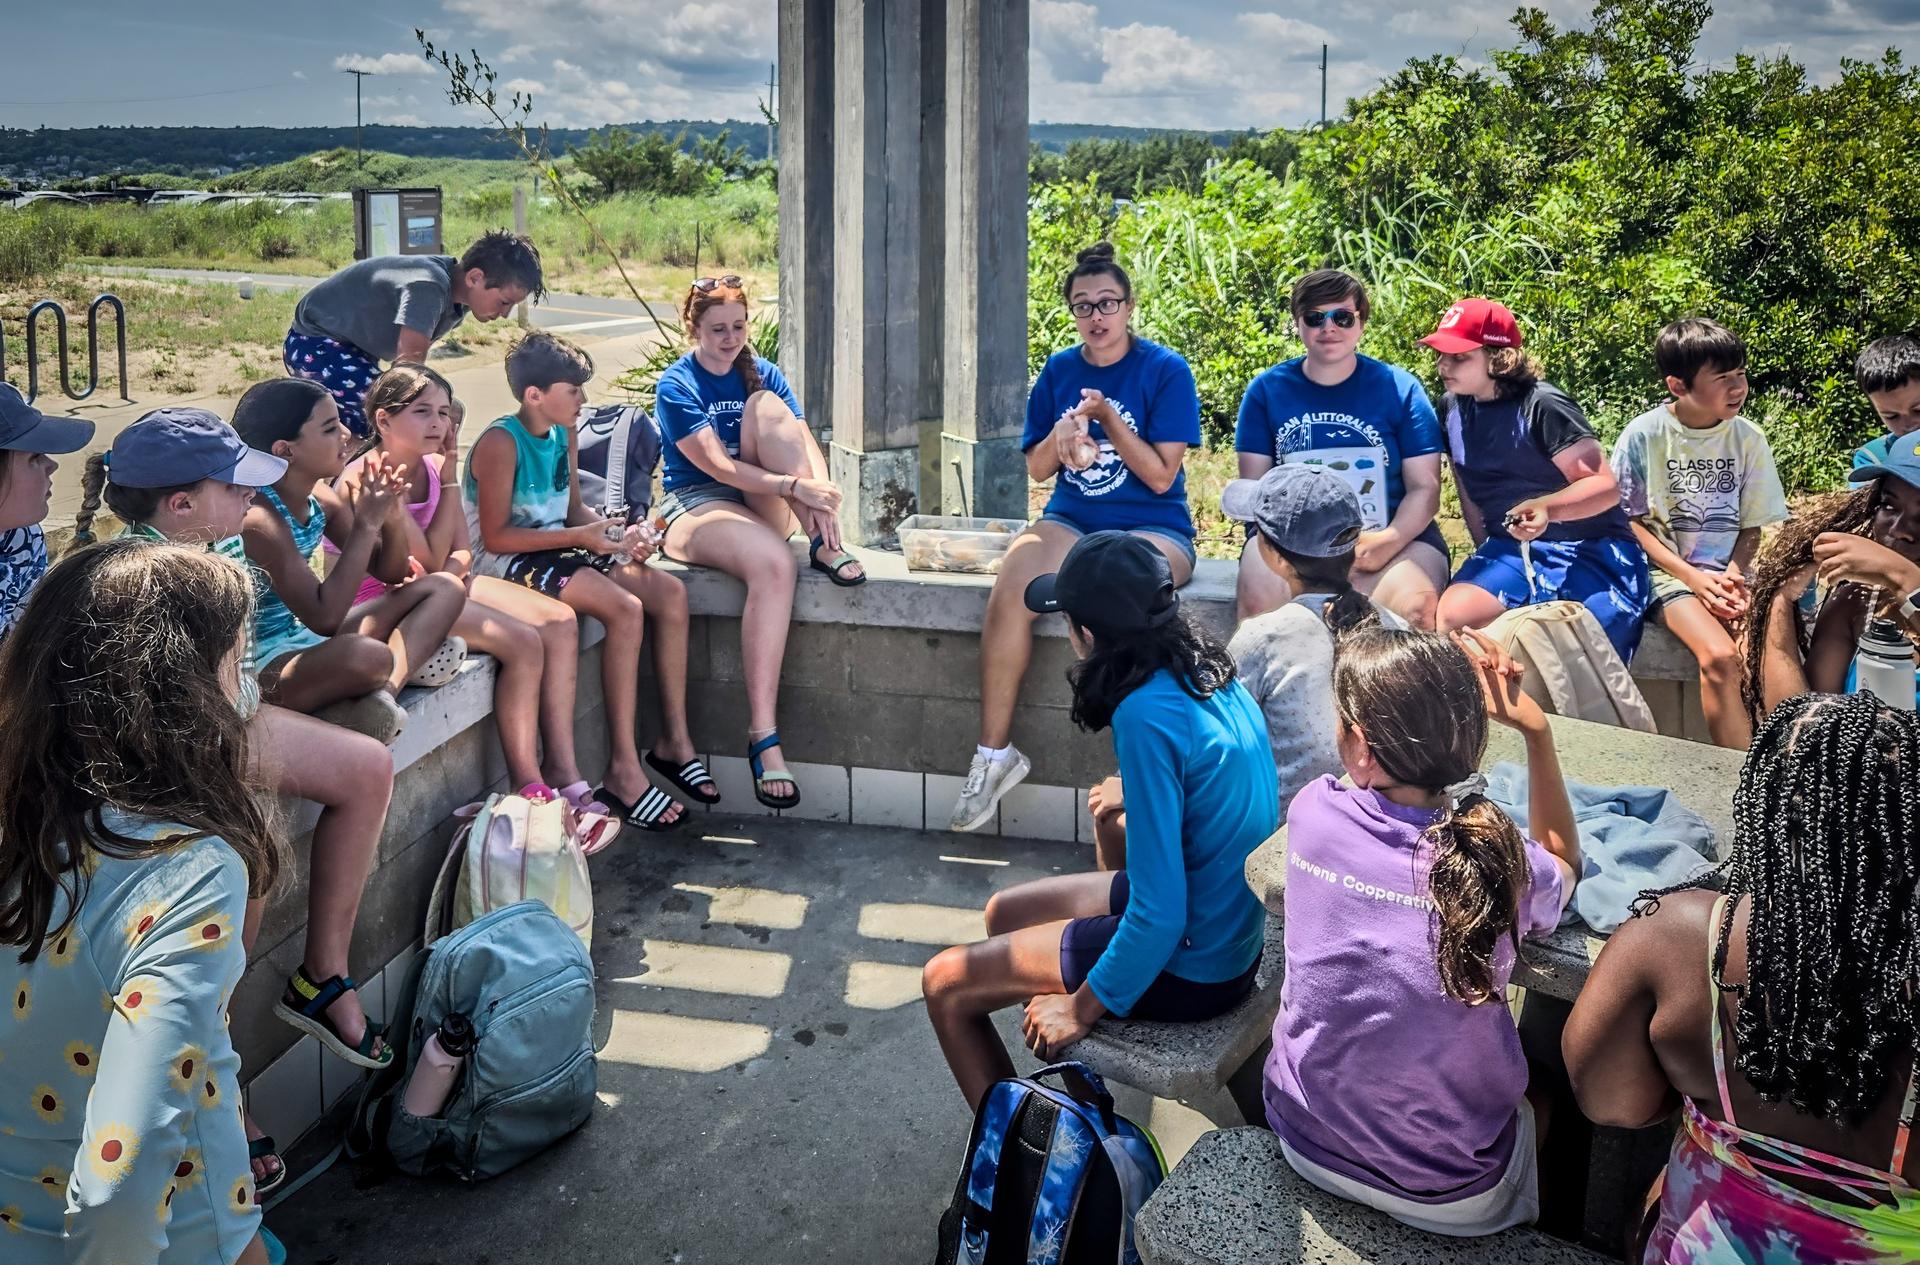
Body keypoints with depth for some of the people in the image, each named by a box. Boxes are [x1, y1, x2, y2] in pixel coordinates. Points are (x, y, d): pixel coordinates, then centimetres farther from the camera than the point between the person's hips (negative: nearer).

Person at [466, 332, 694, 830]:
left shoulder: (562, 434, 8)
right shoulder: (500, 443, -17)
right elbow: (495, 536, -20)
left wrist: (618, 532, -3)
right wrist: (579, 537, -23)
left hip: (555, 549, 9)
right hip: (508, 562, -9)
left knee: (670, 591, -6)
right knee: (626, 609, -27)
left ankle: (675, 738, 1)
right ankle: (623, 771, -23)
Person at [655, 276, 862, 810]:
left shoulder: (761, 373, 10)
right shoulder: (677, 386, -6)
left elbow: (806, 443, -4)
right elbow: (718, 466, -19)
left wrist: (818, 493, -27)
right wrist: (796, 486, -32)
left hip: (764, 506, 5)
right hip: (698, 506, -5)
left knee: (766, 403, -19)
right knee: (774, 565, -38)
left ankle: (823, 544, -27)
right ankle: (762, 736, -39)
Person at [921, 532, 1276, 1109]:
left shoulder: (1147, 715, -29)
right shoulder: (1214, 676, -3)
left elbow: (1160, 915, -27)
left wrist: (1081, 1007, -16)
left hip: (1188, 967, -9)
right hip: (1230, 928, 9)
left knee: (945, 984, 2)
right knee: (1004, 911, 25)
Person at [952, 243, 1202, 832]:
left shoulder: (1165, 370, -2)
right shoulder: (1058, 370, 11)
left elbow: (1161, 476, -7)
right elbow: (1036, 469, 13)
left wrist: (1107, 419, -15)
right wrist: (1063, 436, -8)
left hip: (1152, 528, -3)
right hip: (1070, 521, 4)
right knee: (1008, 594, -27)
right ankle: (993, 752, -16)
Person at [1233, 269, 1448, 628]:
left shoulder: (1400, 389, 6)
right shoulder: (1266, 390, 9)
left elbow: (1424, 487, 2)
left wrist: (1387, 542, -18)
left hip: (1396, 537, 0)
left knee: (1416, 608, -33)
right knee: (1259, 601, -34)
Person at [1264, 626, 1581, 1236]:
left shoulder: (1312, 812, -19)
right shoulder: (1505, 868, -23)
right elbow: (1563, 859, 5)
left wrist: (1453, 696, 0)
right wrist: (1536, 729, -4)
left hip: (1307, 1143, 2)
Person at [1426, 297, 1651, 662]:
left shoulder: (1542, 407, -13)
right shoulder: (1455, 406, 7)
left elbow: (1606, 488, -16)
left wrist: (1547, 508, -34)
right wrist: (1491, 560, 14)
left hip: (1591, 554, -5)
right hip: (1511, 550, 6)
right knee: (1452, 615, -24)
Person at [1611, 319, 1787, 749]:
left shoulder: (1748, 438, 4)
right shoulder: (1644, 435, -5)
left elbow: (1752, 525, 10)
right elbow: (1629, 521, -3)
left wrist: (1733, 576, -10)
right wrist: (1693, 577, -13)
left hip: (1732, 573, 3)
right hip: (1668, 571, -3)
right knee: (1720, 657, -30)